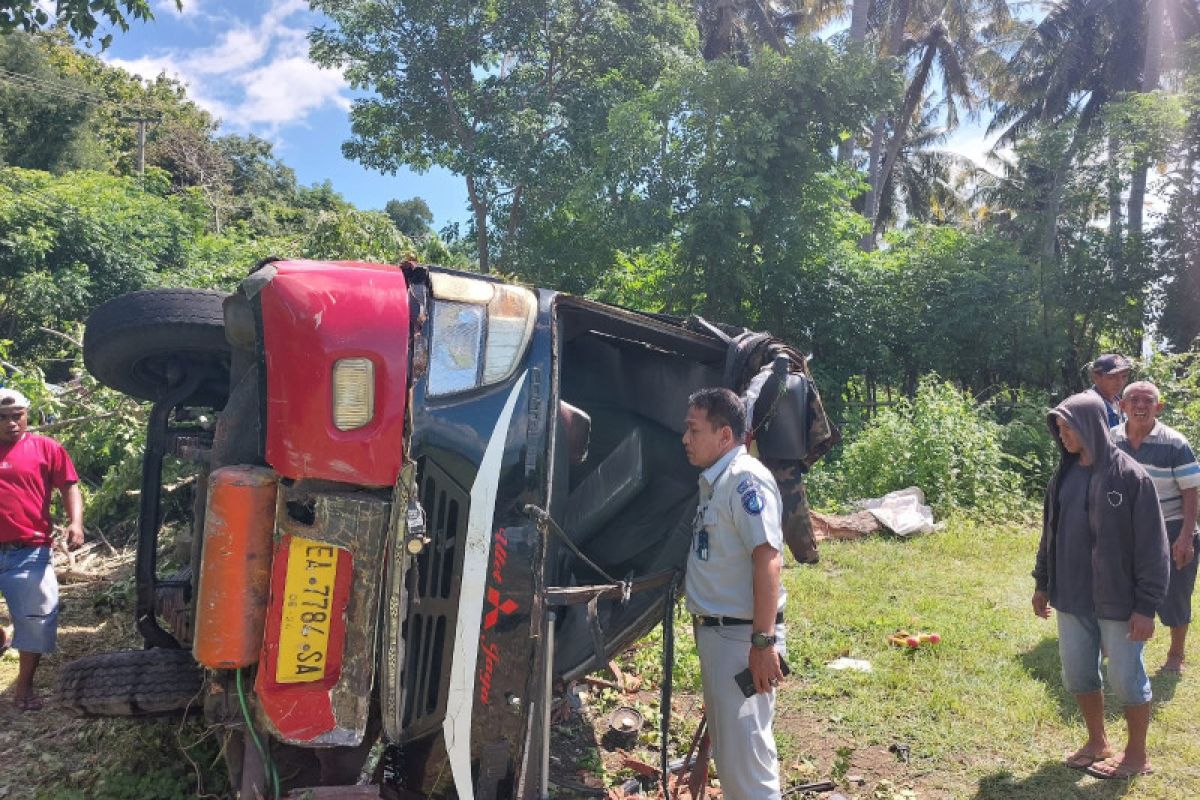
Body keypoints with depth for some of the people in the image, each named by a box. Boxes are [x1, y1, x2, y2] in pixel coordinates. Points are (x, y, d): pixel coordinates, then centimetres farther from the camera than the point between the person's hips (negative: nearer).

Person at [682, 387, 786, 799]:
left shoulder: (745, 477, -17)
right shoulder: (714, 480, 12)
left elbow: (768, 560, -24)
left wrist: (764, 641, -26)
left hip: (741, 637, -10)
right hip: (714, 632, 10)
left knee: (746, 755, -3)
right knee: (727, 749, 21)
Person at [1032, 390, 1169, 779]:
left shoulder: (1131, 477, -15)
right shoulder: (1063, 476, 3)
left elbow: (1152, 547, -13)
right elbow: (1050, 534, 12)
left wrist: (1147, 605, -14)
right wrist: (1042, 583, 15)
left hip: (1119, 601, -6)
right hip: (1072, 598, 6)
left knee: (1127, 678, 10)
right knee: (1077, 674, 15)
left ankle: (1137, 755, 29)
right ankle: (1097, 743, 36)